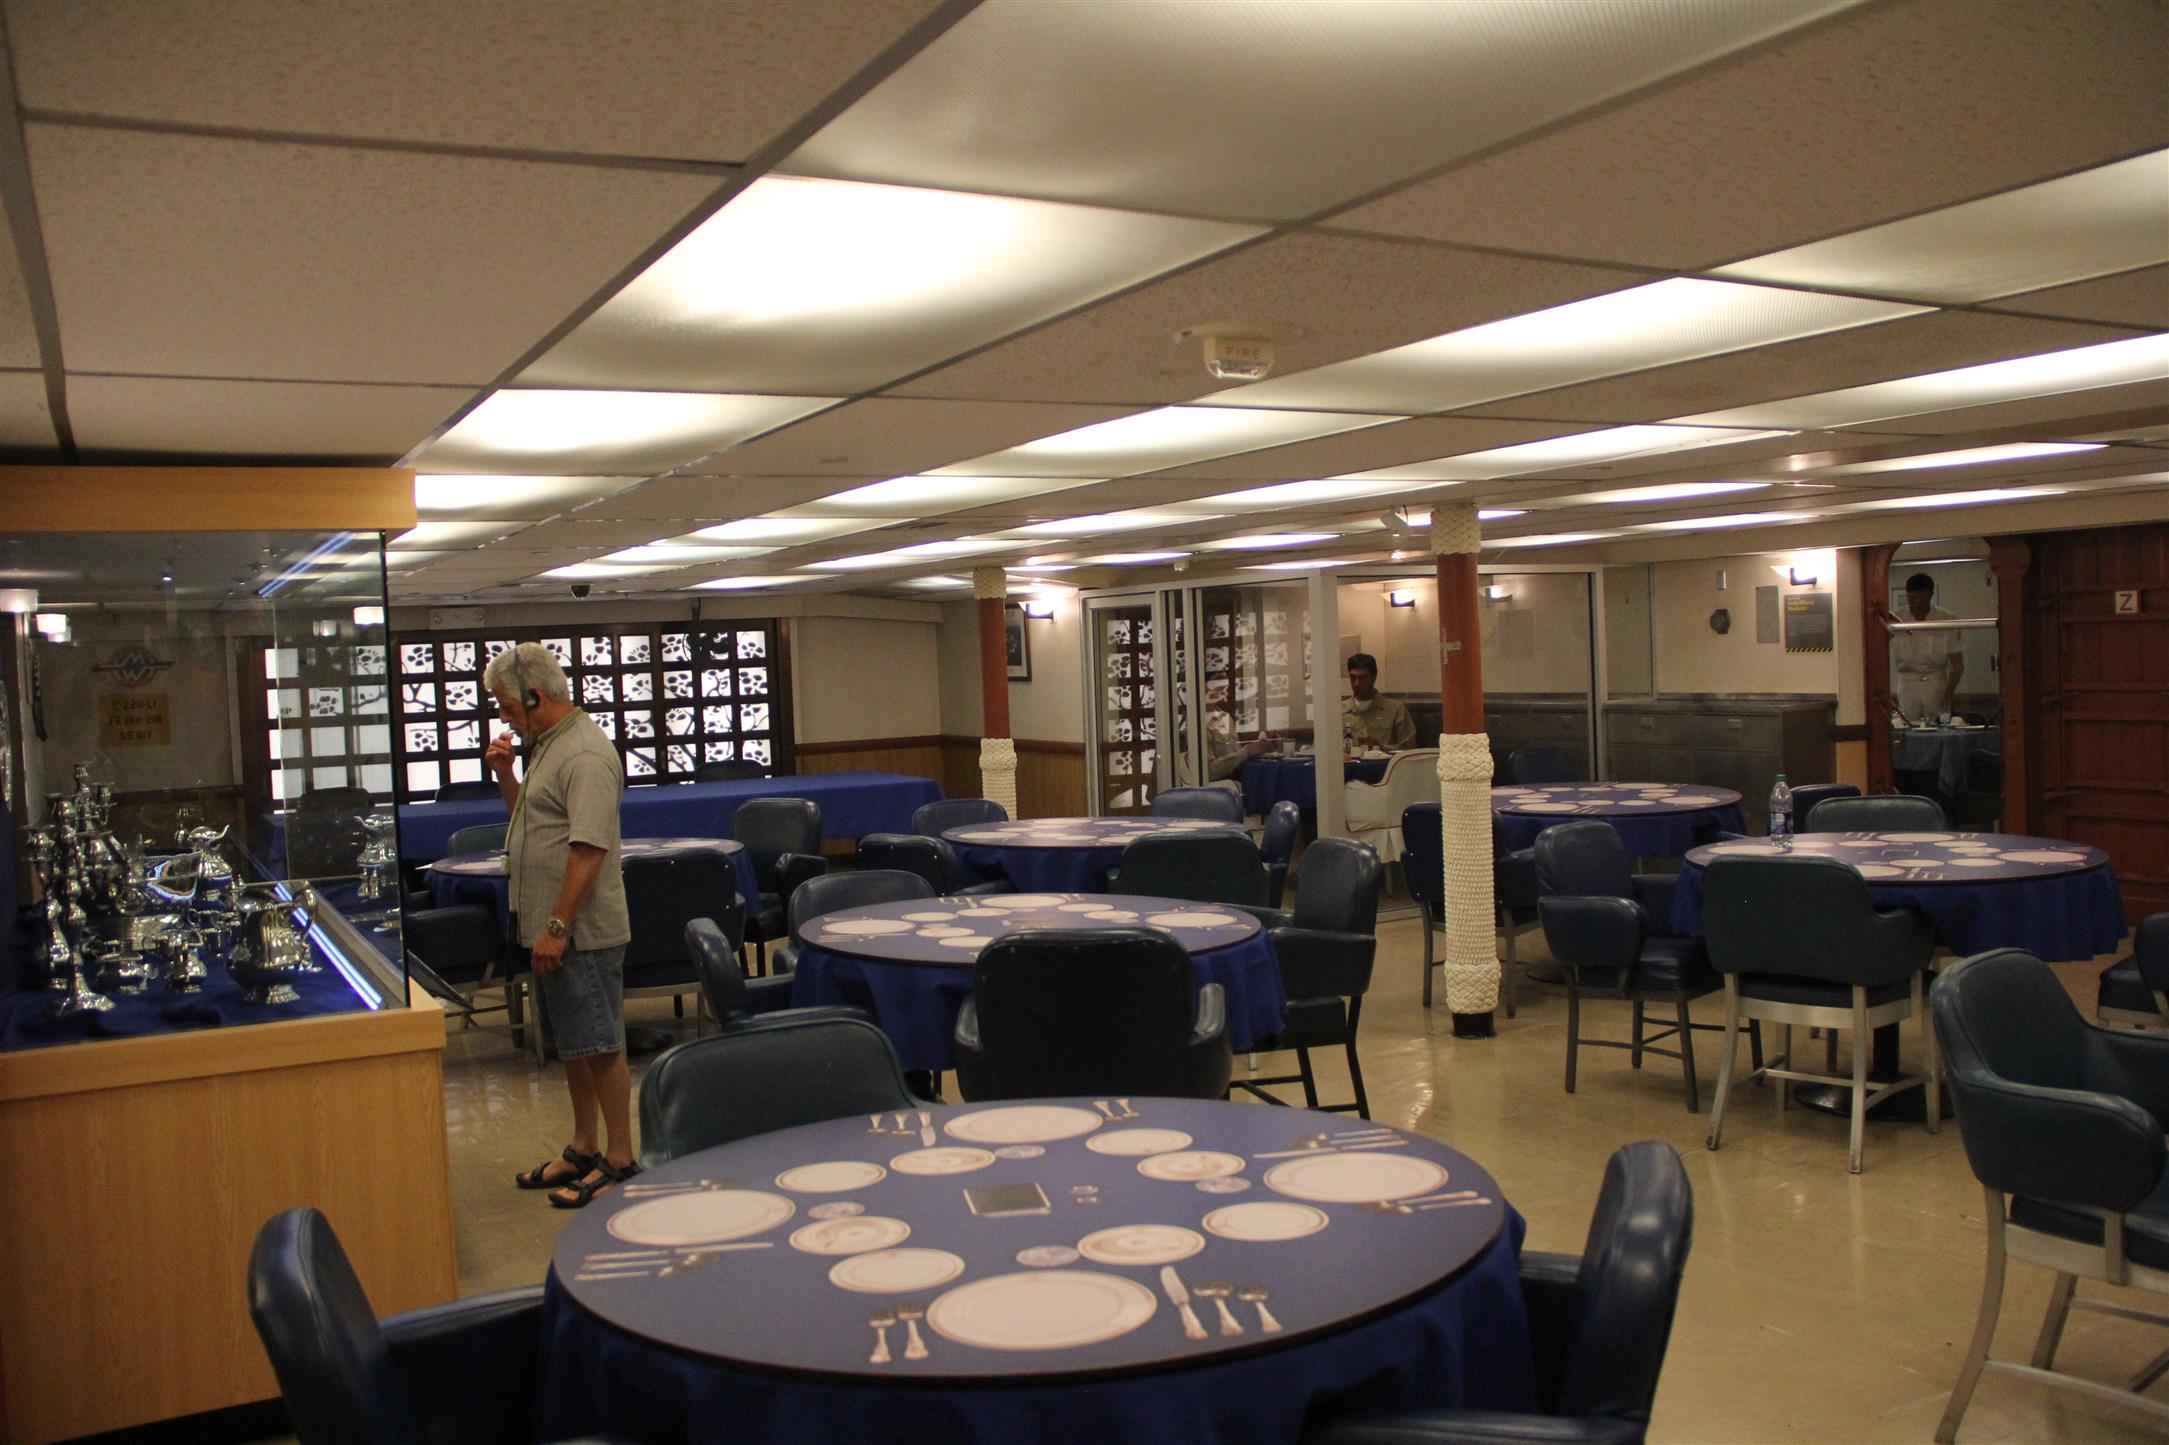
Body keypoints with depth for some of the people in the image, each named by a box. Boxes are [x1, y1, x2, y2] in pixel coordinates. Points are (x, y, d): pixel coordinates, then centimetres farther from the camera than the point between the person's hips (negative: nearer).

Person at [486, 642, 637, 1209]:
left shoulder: (585, 755, -18)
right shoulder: (548, 746, 14)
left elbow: (589, 848, -24)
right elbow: (529, 821, 25)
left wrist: (558, 927, -24)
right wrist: (505, 775, 9)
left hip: (583, 930, -10)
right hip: (552, 928, 10)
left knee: (600, 1046, -2)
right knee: (573, 1044, 17)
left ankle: (618, 1160, 7)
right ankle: (583, 1150, 28)